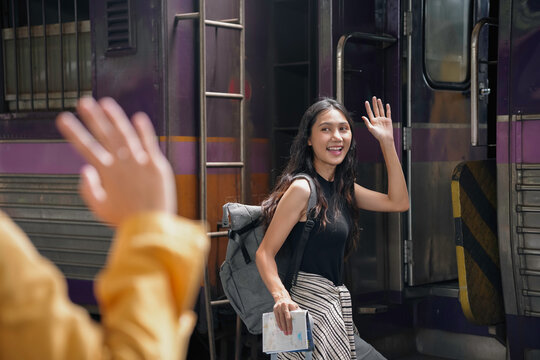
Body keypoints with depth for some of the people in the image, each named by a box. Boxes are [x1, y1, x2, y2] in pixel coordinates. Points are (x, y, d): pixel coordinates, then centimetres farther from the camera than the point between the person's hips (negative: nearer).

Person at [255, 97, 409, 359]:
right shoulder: (302, 188, -13)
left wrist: (387, 142, 10)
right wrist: (281, 296, -34)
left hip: (336, 305, 9)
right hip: (311, 306, -8)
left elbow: (398, 202, 12)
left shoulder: (342, 187, 12)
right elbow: (265, 253, -16)